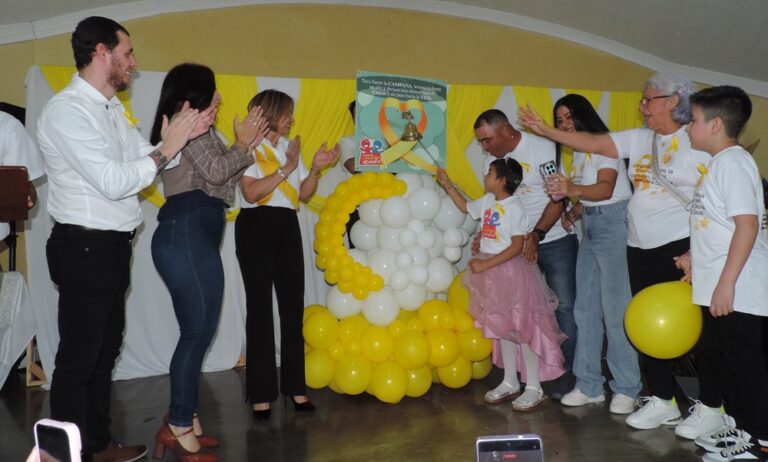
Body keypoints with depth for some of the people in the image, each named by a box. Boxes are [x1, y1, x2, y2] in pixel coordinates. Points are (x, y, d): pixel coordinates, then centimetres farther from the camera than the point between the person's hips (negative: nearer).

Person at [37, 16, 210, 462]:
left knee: (106, 349, 18)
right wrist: (166, 149, -16)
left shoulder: (113, 108, 12)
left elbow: (144, 160, 10)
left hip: (113, 246, 10)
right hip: (85, 247, -9)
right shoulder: (67, 110, -16)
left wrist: (185, 134, -2)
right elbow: (113, 182, -23)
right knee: (78, 358, 1)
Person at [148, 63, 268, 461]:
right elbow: (215, 172, -13)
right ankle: (180, 426, 0)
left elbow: (223, 182, 21)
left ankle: (183, 422, 17)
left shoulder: (196, 128, 26)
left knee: (197, 331, 10)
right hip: (186, 236, -10)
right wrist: (241, 144, 3)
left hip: (194, 237, 10)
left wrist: (249, 147, 18)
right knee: (198, 330, -8)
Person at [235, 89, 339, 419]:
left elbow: (304, 193, 13)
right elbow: (251, 193, -16)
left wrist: (316, 169, -1)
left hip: (288, 228, 6)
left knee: (292, 305, 3)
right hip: (256, 228, -5)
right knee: (260, 307, -2)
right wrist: (286, 168, -14)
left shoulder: (290, 147, 15)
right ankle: (261, 393, 4)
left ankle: (294, 386, 12)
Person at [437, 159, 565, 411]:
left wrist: (486, 264, -21)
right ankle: (510, 382, 26)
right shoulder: (487, 201, 7)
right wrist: (447, 185, 23)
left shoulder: (514, 207, -16)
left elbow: (517, 247, -20)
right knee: (503, 328, 15)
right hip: (491, 273, 8)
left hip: (510, 270, -8)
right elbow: (466, 206, 28)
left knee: (521, 328, -2)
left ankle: (534, 387, 8)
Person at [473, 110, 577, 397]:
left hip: (555, 240, -5)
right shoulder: (491, 160, 5)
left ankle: (568, 370, 7)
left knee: (565, 305, -3)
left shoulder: (543, 149, -12)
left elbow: (558, 199, -13)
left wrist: (537, 234, -22)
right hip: (518, 244, 5)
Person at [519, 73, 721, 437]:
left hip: (683, 247, -7)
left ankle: (711, 406, 15)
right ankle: (663, 400, 26)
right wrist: (546, 131, 7)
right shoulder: (639, 140, 12)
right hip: (642, 249, 7)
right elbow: (593, 143, 12)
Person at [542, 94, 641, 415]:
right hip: (590, 226, 9)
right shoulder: (579, 152, 17)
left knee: (615, 310, -8)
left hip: (613, 223, -9)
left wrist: (572, 189, -40)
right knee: (585, 308, 9)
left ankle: (626, 389, 2)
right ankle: (589, 385, 17)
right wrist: (571, 214, 0)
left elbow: (605, 189, -24)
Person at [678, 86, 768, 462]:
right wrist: (695, 256, 21)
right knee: (718, 353, 18)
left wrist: (726, 283, -25)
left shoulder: (733, 162, -16)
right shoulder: (719, 163, 13)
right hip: (716, 284, 10)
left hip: (736, 289, -10)